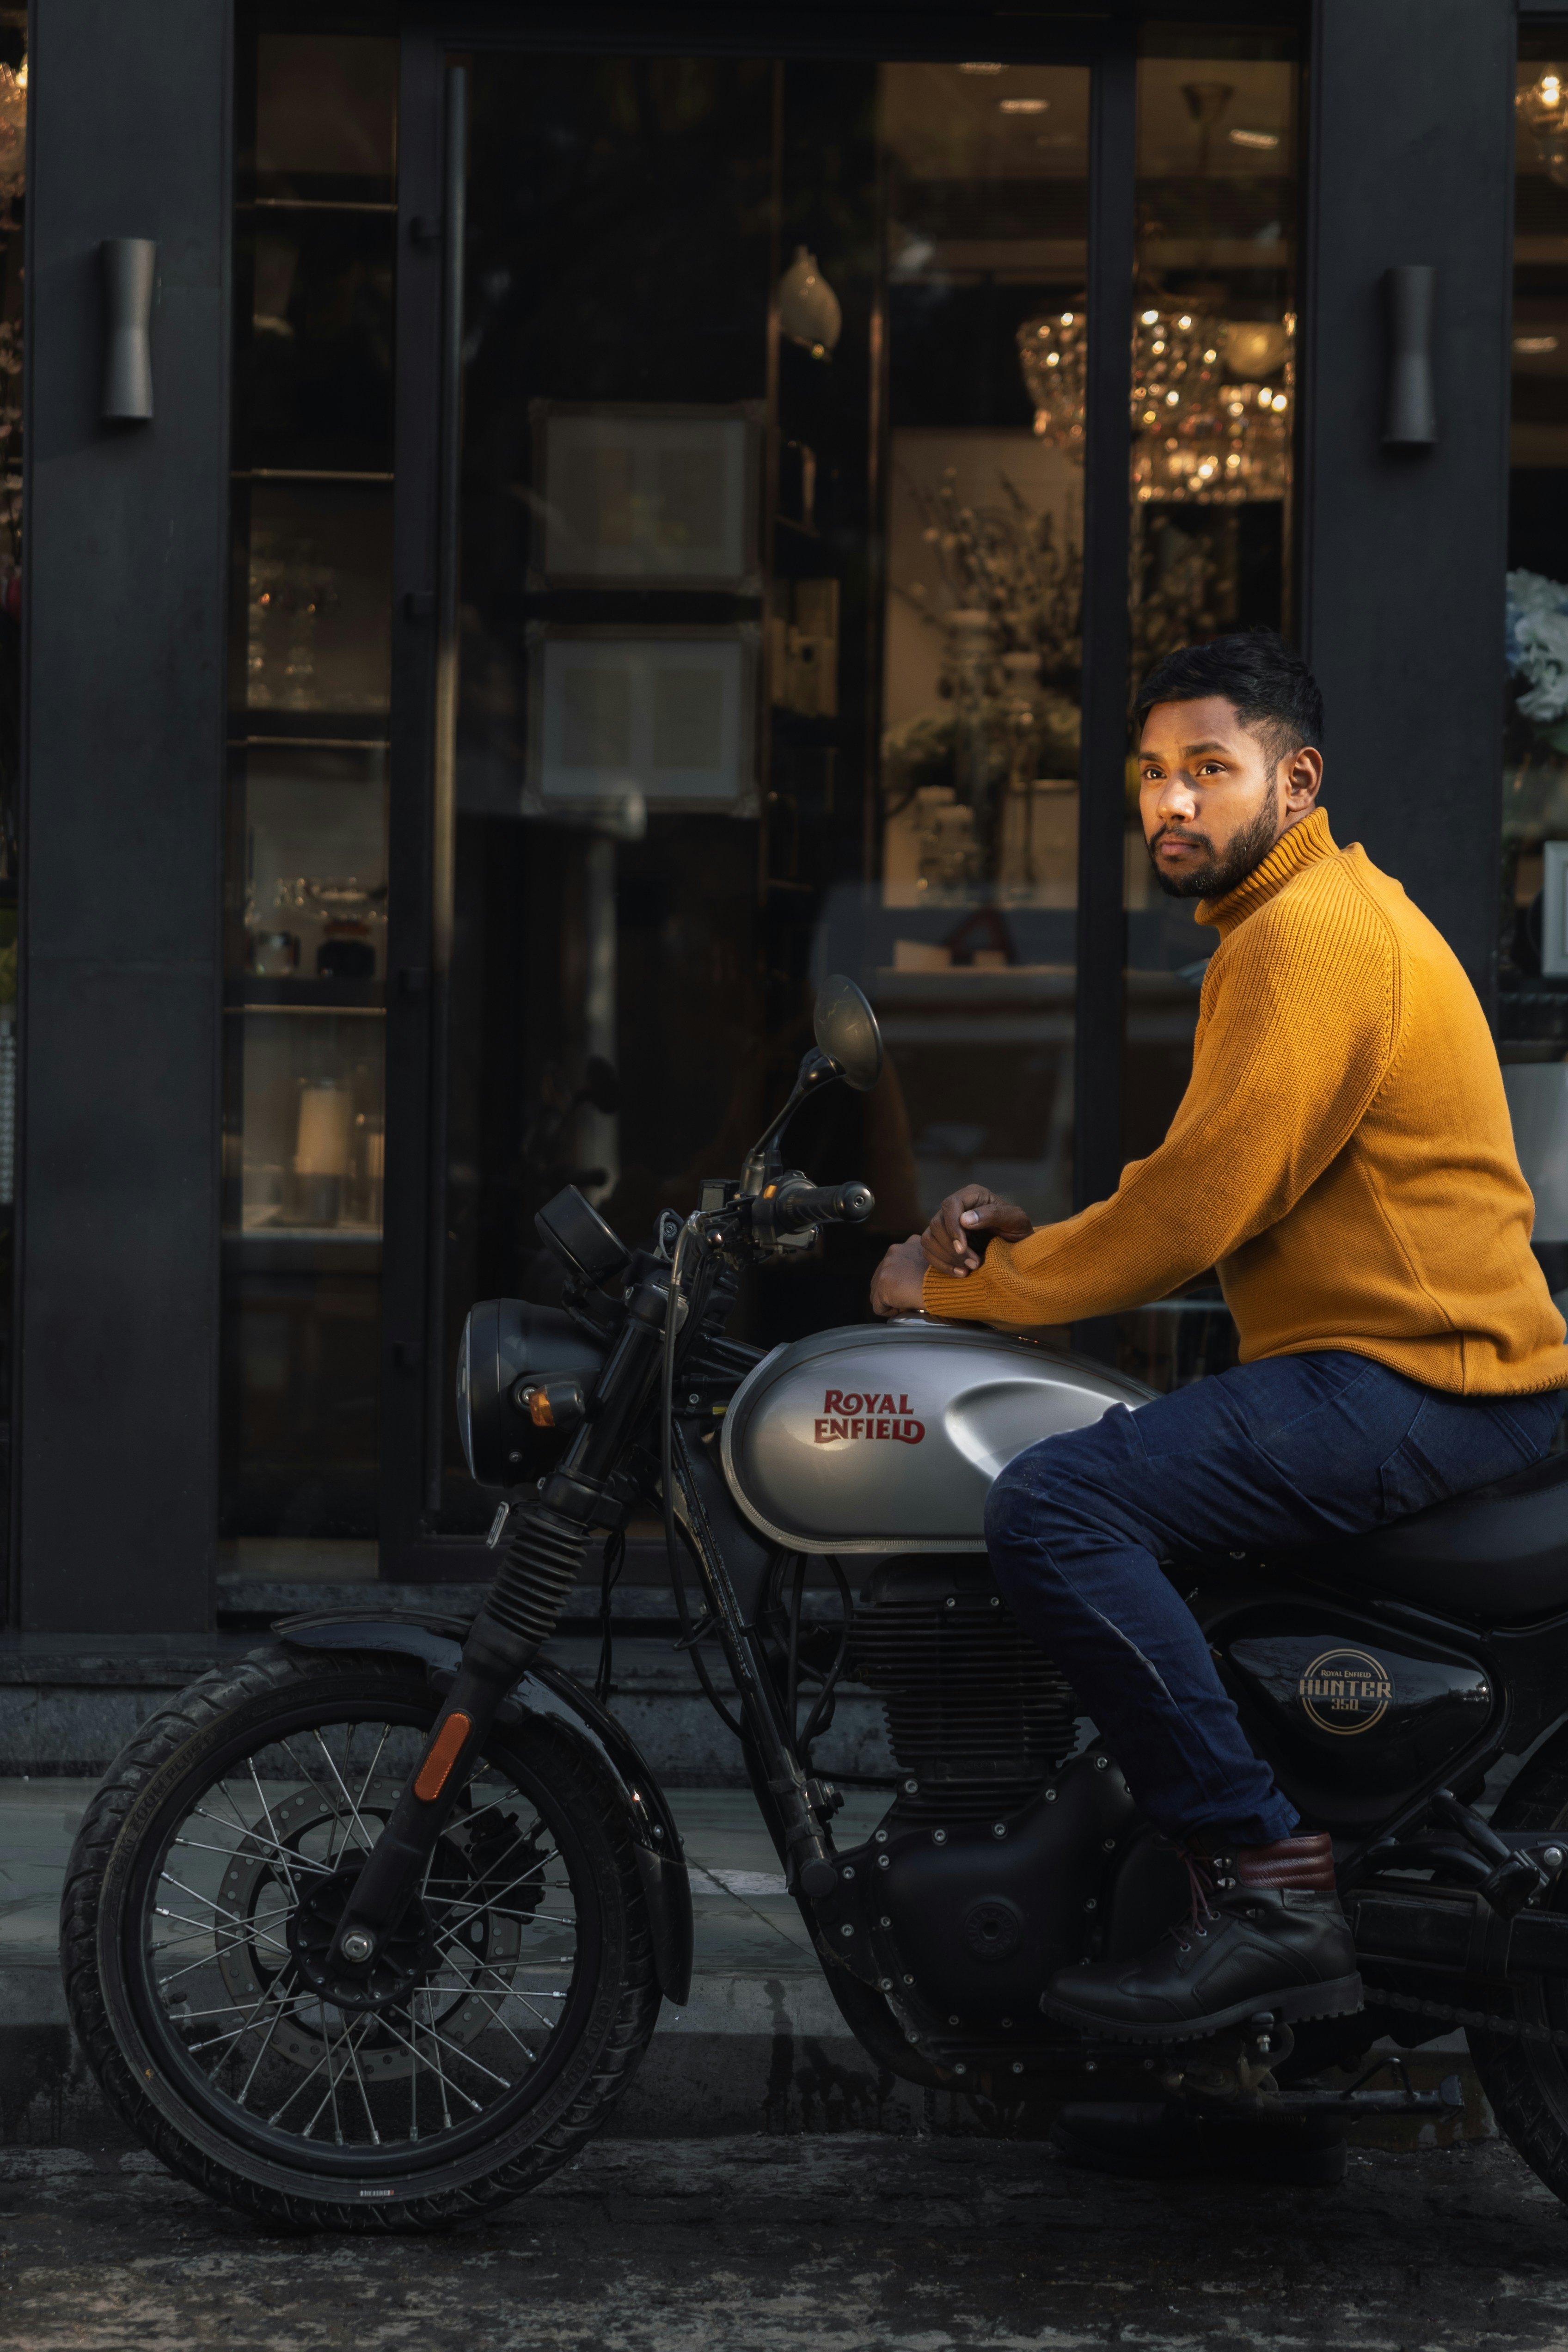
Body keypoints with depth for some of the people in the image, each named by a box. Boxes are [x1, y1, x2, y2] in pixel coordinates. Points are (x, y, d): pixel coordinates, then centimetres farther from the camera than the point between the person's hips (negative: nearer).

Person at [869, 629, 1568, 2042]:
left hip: (1415, 1382, -11)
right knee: (1114, 1463, 27)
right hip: (1435, 1362, 11)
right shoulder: (1319, 912, 21)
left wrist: (968, 1286, -9)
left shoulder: (1309, 934, -14)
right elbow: (1213, 1189, 24)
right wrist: (1036, 1236, 9)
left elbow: (1198, 1210, -19)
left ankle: (1268, 1882, -23)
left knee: (1054, 1509, -24)